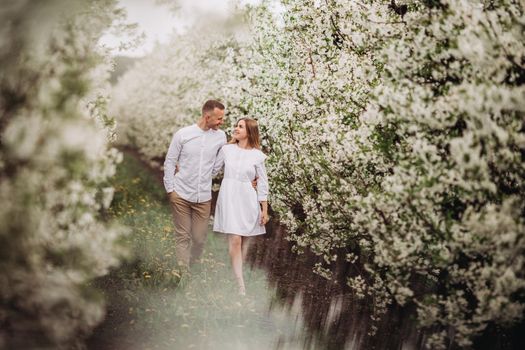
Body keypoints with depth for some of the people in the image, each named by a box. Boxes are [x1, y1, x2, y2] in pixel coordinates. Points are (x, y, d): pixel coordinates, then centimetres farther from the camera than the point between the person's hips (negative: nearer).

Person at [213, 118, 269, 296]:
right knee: (235, 240, -9)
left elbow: (262, 183, 3)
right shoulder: (226, 149, 2)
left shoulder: (257, 155, -1)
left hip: (247, 199, 1)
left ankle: (237, 272, 28)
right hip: (229, 198, -1)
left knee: (244, 240, 8)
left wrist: (265, 209, 1)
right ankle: (241, 285, -10)